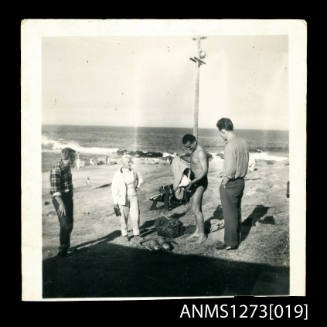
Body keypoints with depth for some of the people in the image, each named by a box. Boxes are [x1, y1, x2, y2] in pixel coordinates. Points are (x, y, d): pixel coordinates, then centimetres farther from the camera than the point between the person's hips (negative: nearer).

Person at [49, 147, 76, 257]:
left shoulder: (67, 166, 7)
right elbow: (54, 188, -24)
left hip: (68, 197, 9)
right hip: (60, 198, -9)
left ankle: (67, 246, 31)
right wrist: (61, 203, -29)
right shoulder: (57, 168, -20)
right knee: (65, 225, -8)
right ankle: (62, 250, 5)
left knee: (70, 223, 15)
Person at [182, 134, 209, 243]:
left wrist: (194, 181, -38)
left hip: (200, 183, -10)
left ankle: (202, 235, -2)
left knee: (196, 209, -10)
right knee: (195, 208, 16)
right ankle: (197, 231, 27)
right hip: (195, 182, 10)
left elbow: (205, 170, -28)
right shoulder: (194, 152, 11)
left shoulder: (201, 152, -19)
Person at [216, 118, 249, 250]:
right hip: (241, 181, 9)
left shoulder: (230, 146, -23)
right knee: (236, 211, 20)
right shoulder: (243, 142, 4)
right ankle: (236, 238, 33)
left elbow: (230, 169, -26)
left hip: (230, 184, -9)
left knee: (230, 214, 4)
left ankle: (230, 243, 16)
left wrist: (225, 181, -13)